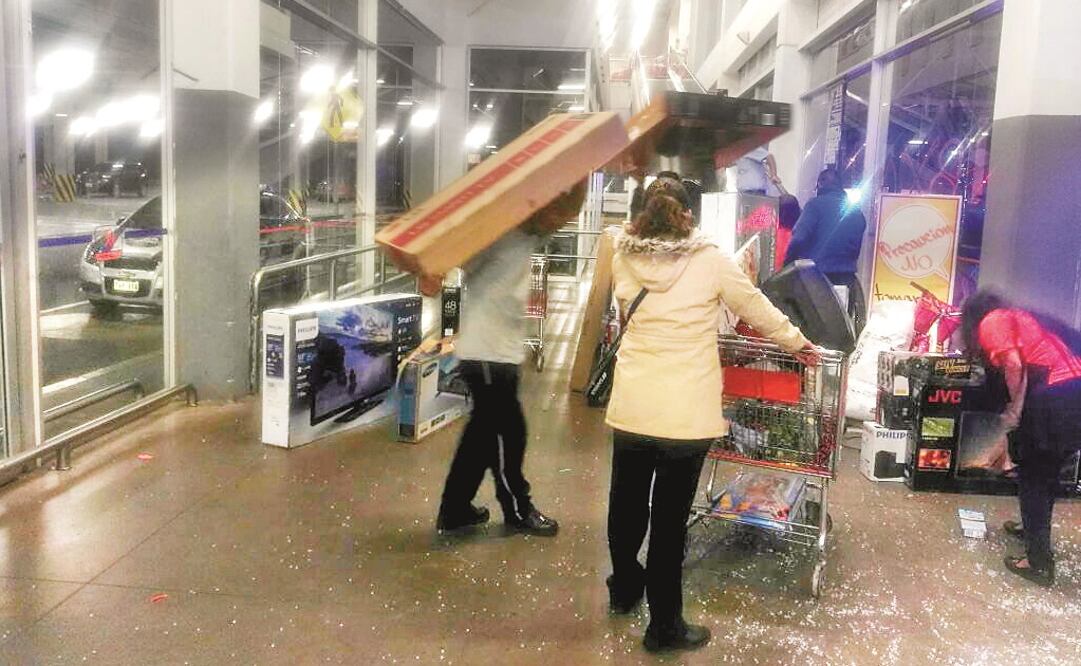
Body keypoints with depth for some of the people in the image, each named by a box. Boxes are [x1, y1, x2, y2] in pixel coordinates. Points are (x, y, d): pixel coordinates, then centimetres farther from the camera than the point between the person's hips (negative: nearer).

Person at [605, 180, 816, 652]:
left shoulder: (624, 259, 1)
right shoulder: (710, 261, -6)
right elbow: (756, 307, 6)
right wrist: (796, 341, 23)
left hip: (629, 408, 3)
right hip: (685, 415, -3)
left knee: (627, 502, 21)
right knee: (669, 518, 6)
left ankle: (624, 588, 44)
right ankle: (664, 625, 20)